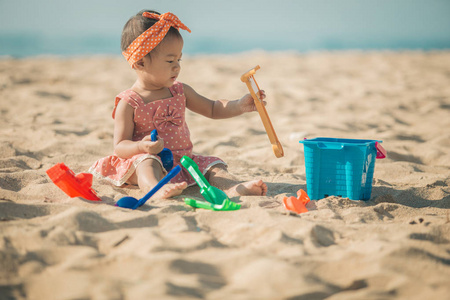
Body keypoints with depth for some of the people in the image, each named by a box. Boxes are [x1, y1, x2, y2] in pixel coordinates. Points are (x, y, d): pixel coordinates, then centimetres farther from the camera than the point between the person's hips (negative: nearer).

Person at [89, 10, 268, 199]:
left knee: (212, 165, -13)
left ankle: (233, 187, -40)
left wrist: (240, 106, 0)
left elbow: (213, 109, 18)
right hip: (145, 161, -6)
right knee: (147, 162, -36)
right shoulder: (128, 103, -7)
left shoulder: (180, 92, 10)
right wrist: (142, 146, -32)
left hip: (183, 160, 6)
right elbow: (120, 146, -10)